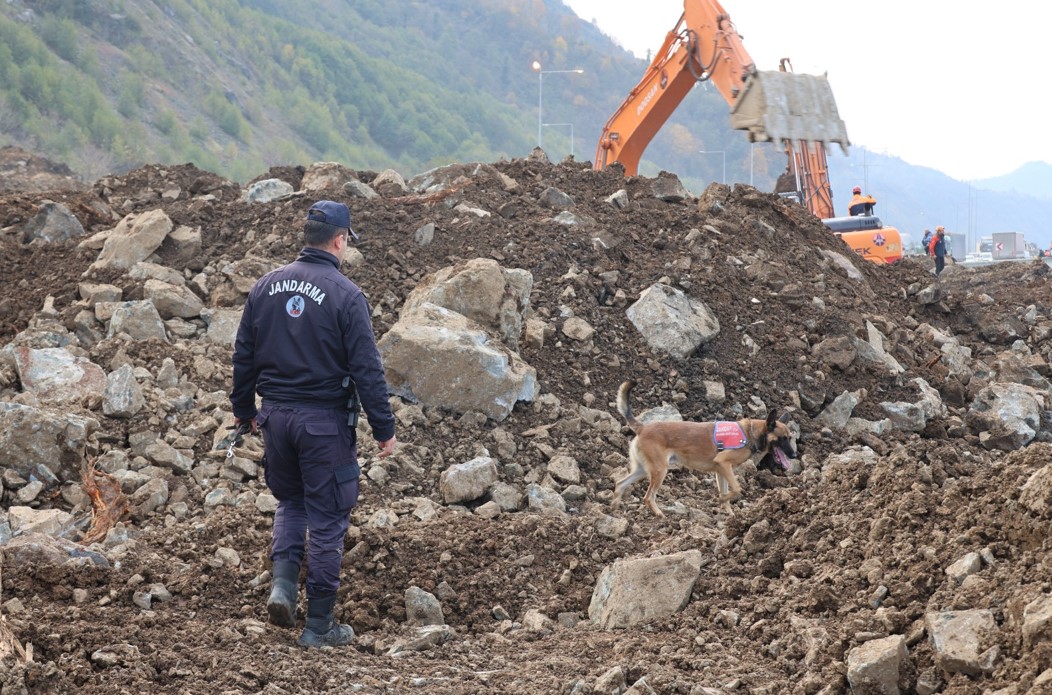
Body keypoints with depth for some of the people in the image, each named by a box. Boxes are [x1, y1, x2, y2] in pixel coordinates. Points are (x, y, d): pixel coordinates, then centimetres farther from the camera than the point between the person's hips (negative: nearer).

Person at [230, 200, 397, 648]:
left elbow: (244, 355, 10)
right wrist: (384, 430, -7)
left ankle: (283, 582, 3)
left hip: (275, 415, 5)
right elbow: (367, 368, -13)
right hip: (325, 421, -5)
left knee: (290, 502, 25)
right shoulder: (345, 296, -13)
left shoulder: (266, 287, 3)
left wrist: (244, 410, 22)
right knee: (327, 519, 4)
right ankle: (319, 625, 9)